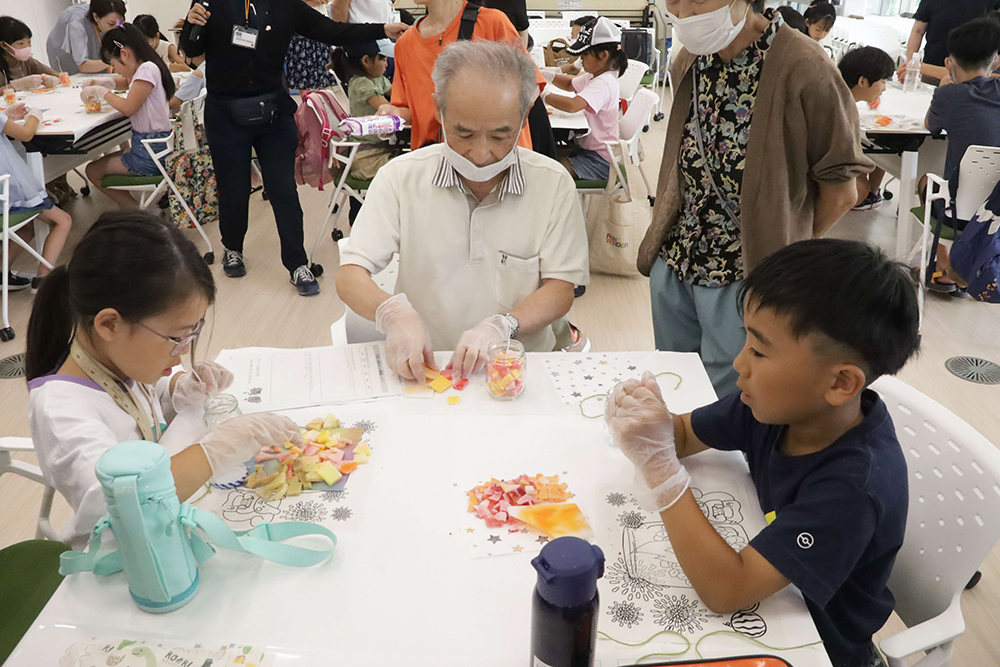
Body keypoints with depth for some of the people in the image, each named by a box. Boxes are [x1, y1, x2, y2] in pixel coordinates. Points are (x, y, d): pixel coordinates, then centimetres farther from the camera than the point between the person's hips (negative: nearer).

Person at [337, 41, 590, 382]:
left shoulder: (553, 183, -3)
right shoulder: (399, 177, -3)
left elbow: (561, 289, -3)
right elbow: (349, 277, -5)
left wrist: (501, 326, -22)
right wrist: (392, 311, -27)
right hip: (422, 367, 1)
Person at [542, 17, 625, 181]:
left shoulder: (603, 83, -24)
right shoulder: (594, 76, 9)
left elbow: (572, 105, -40)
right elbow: (570, 84, 27)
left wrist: (544, 95, -28)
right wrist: (548, 75, 8)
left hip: (600, 159, -11)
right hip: (585, 146, 11)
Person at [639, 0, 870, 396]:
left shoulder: (804, 69, -17)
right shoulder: (688, 61, 5)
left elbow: (840, 190, -10)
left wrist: (783, 254, 0)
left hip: (744, 274, -6)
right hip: (673, 260, 6)